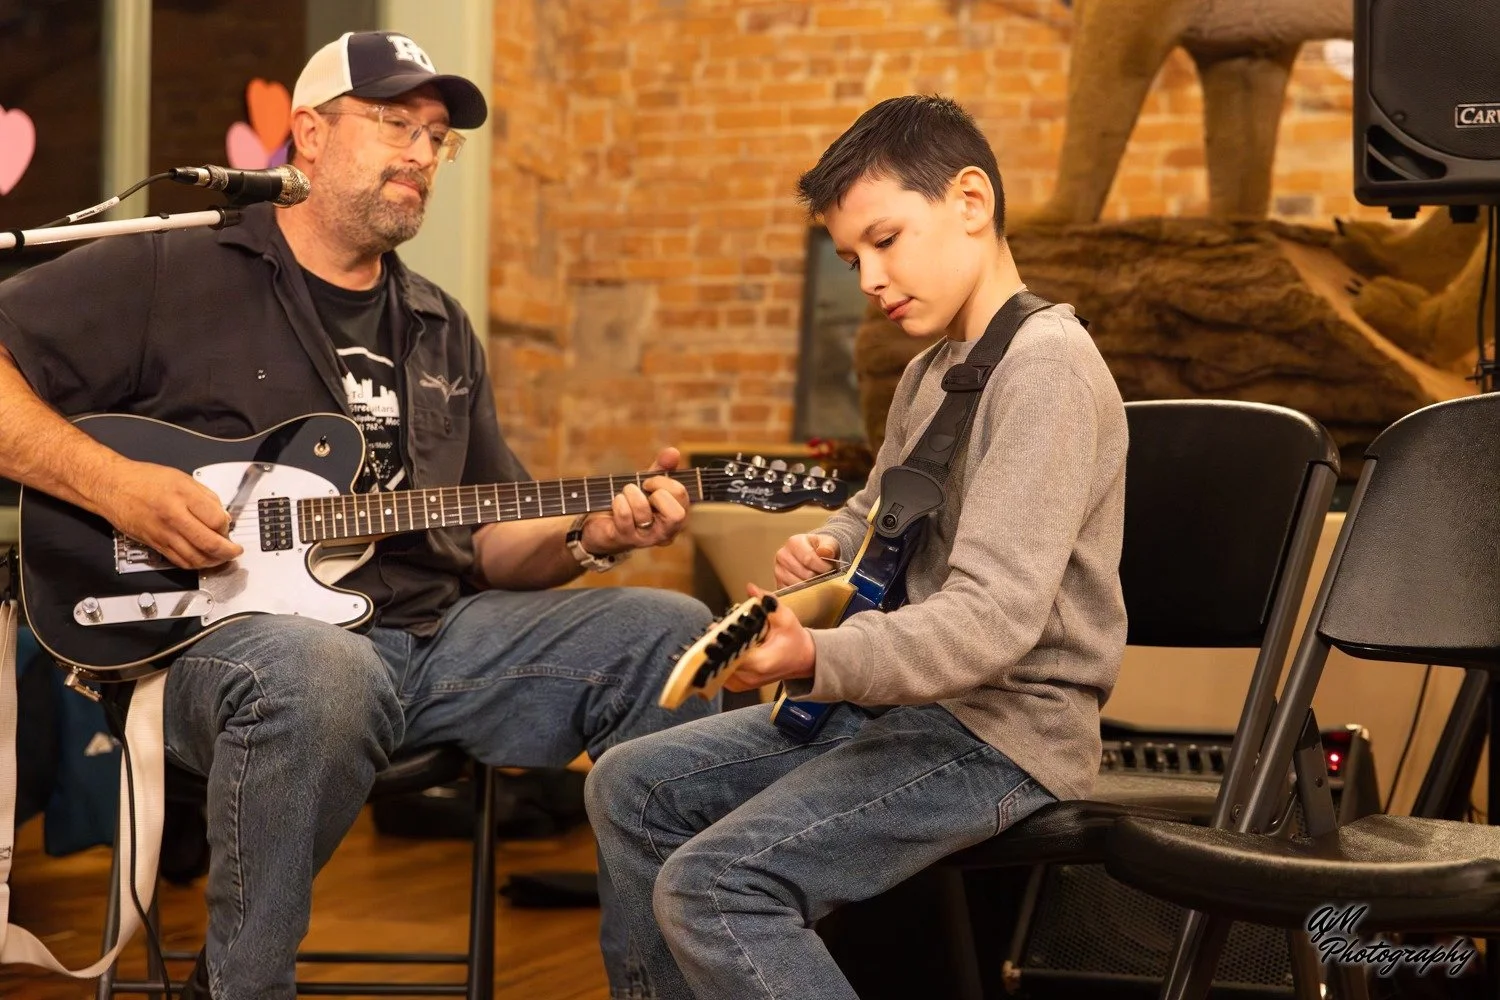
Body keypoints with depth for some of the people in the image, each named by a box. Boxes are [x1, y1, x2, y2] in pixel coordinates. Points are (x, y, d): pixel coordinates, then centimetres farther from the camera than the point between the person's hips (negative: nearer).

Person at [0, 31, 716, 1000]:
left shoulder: (442, 332, 22)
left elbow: (493, 541, 21)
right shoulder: (165, 274, 2)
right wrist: (115, 485, -15)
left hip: (437, 632, 6)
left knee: (669, 635, -10)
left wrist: (586, 536, -1)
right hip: (234, 629, -6)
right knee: (321, 673, -42)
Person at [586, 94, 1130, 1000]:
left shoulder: (1044, 368, -19)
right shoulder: (931, 372, 12)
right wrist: (826, 548, 6)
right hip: (896, 704, 10)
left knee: (709, 887, -23)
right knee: (629, 790, 10)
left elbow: (993, 619, -29)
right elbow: (878, 515, 29)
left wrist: (815, 659, -40)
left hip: (1002, 731, -10)